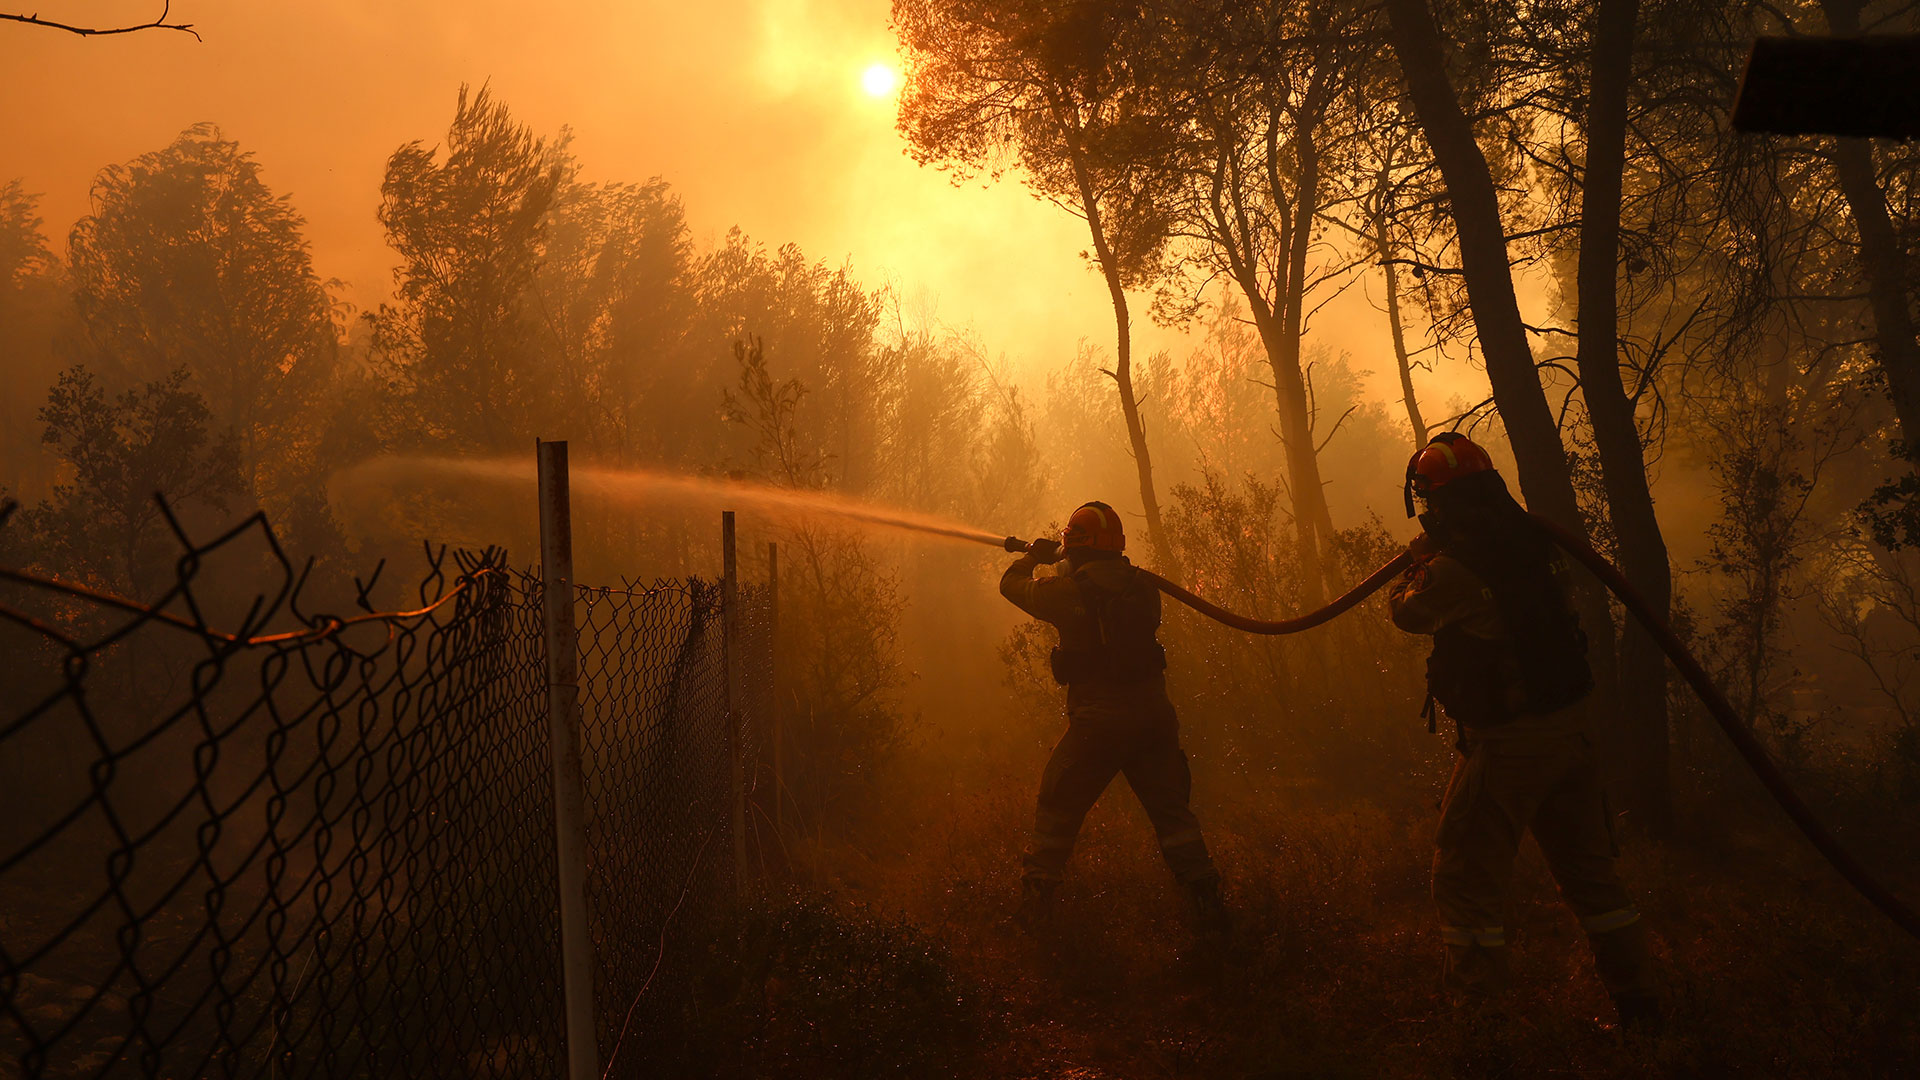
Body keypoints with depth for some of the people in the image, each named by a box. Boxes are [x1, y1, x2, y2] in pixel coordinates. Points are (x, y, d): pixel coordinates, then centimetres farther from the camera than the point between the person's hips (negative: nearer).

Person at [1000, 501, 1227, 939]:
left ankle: (1036, 901, 16)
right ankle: (1206, 904, 9)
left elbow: (1012, 585, 9)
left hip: (1096, 721, -3)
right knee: (1173, 813, 13)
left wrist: (1033, 555, 31)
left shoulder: (1067, 589, -8)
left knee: (1057, 812, 12)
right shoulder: (1143, 585, 3)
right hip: (1153, 714, 4)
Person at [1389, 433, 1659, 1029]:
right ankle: (1638, 1003, 23)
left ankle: (1474, 1003, 9)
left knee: (1466, 875, 5)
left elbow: (1408, 611, -3)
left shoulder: (1456, 564, -21)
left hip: (1508, 739, -8)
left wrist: (1415, 562, 16)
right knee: (1588, 867, 17)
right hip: (1570, 721, 8)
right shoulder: (1530, 536, 3)